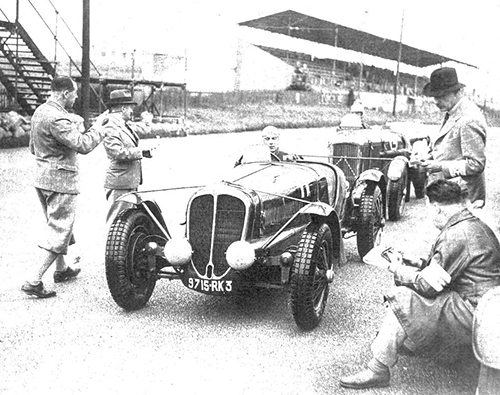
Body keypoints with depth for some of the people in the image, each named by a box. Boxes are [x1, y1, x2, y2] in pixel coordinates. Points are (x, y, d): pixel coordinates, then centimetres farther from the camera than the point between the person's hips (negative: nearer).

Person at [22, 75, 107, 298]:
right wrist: (99, 127, -13)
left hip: (42, 178, 10)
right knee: (57, 231, -3)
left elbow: (33, 147, 20)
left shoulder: (39, 112, 10)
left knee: (57, 226, 24)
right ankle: (34, 281, -4)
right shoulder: (57, 118, -22)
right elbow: (83, 145, -28)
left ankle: (62, 269, 39)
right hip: (61, 181, -10)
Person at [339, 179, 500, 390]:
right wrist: (420, 263, 12)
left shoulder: (456, 235, -21)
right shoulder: (477, 225, 10)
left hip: (474, 315, -10)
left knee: (402, 298, -15)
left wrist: (397, 270, -1)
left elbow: (427, 285, -17)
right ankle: (406, 340, 25)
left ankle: (377, 370, -9)